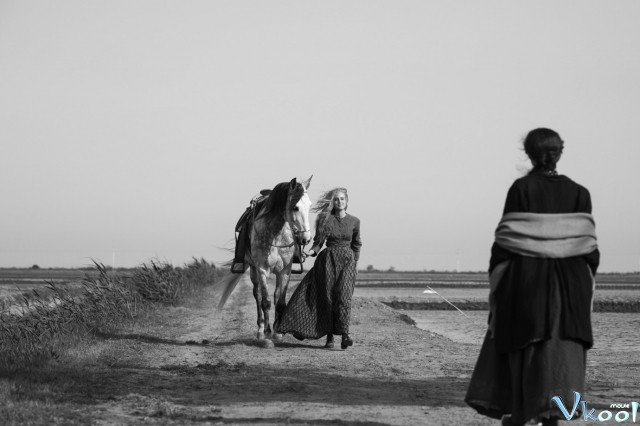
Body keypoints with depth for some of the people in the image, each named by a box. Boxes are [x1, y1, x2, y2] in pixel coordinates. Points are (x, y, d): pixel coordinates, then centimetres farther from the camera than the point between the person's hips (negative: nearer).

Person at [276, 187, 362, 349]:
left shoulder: (354, 222, 4)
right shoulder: (325, 219, 1)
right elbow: (318, 242, 3)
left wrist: (356, 263, 13)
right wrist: (311, 252, -15)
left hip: (347, 261, 0)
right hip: (328, 260, 0)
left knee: (343, 296, -15)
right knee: (327, 297, -1)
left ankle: (344, 335, -21)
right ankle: (329, 337, 5)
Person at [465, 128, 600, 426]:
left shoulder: (521, 189, -6)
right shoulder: (578, 193, 2)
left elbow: (507, 239, -8)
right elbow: (587, 245, 0)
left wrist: (496, 279, 1)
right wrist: (585, 284, 10)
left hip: (525, 279, -1)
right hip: (569, 285, 1)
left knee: (522, 348, 12)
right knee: (561, 354, 0)